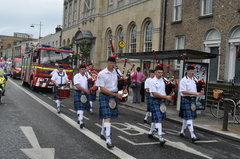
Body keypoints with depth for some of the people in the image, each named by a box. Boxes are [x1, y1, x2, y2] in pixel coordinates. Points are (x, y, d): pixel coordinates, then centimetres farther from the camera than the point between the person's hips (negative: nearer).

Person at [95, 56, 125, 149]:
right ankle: (108, 140, -13)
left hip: (114, 96, 5)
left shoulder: (117, 72, 4)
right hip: (105, 96, -5)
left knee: (108, 116, 17)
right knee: (107, 117, -12)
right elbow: (102, 89, -15)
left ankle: (103, 133, 38)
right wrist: (115, 94, -21)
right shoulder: (102, 74, -11)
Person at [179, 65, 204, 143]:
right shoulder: (183, 80, -10)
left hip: (193, 99, 8)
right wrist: (194, 93, -23)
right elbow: (183, 91, -17)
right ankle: (193, 136, -15)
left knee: (186, 117, 17)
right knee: (189, 118, -12)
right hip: (186, 99, -8)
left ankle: (182, 132, 31)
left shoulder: (194, 80, 13)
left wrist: (199, 93, -1)